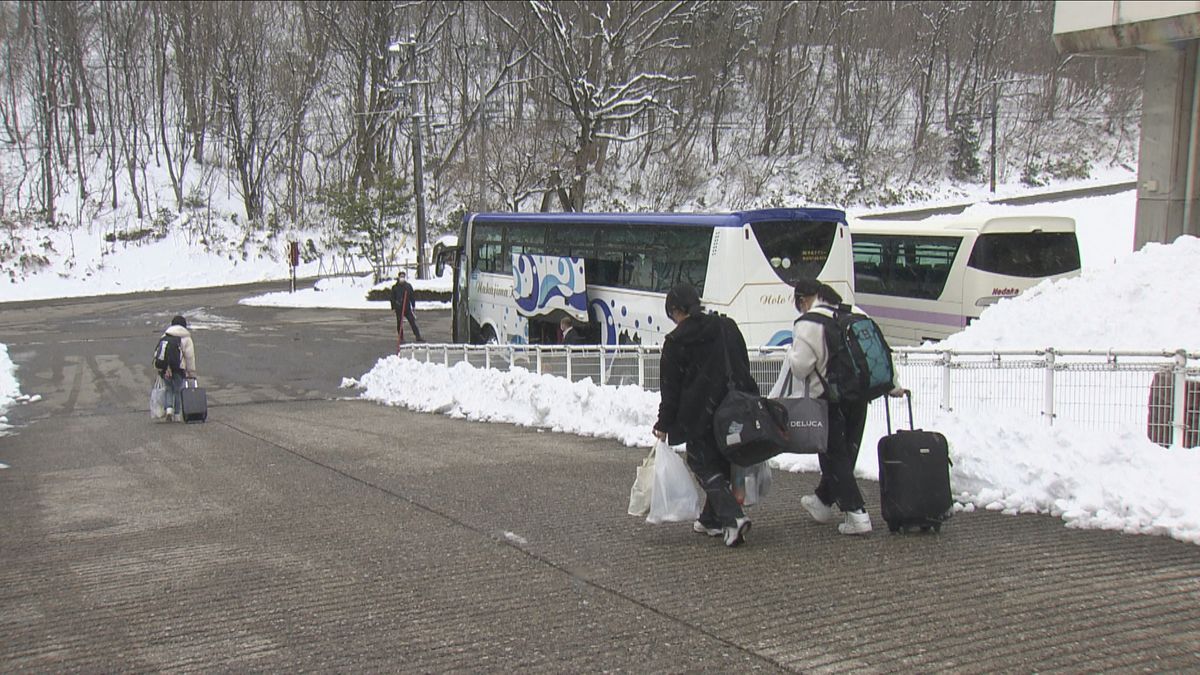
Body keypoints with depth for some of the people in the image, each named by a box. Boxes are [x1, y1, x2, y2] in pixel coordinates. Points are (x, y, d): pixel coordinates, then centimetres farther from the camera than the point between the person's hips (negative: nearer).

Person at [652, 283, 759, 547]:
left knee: (703, 463, 2)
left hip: (701, 413, -6)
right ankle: (712, 520, 24)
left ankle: (732, 517, -16)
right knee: (722, 462, 17)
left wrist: (664, 423, 4)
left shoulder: (675, 341, -6)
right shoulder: (727, 326, 10)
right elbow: (744, 366, 15)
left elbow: (670, 387, -4)